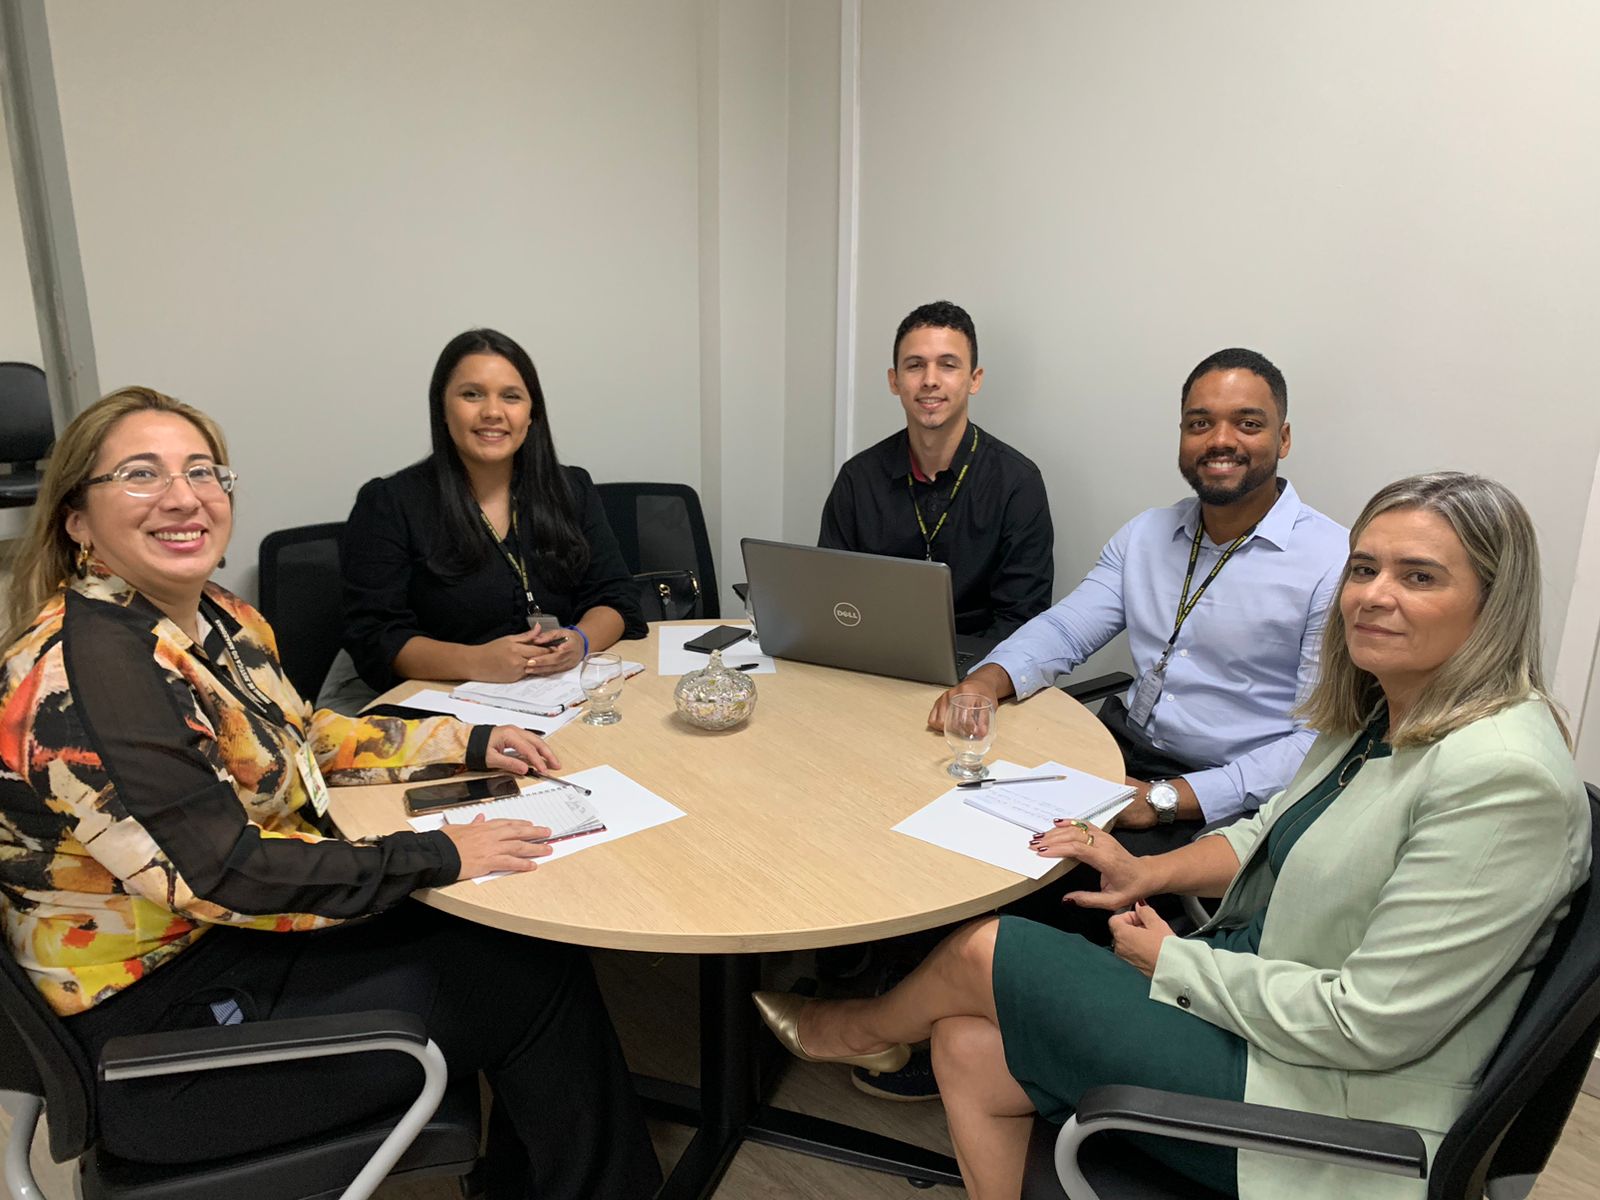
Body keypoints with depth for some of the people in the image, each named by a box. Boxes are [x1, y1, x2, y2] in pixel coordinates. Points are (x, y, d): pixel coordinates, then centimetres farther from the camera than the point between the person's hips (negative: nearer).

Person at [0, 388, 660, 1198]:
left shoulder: (219, 621, 2)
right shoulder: (82, 673, -26)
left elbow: (297, 737, 15)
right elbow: (223, 876, -28)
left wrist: (467, 743, 6)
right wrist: (435, 856, -22)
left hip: (245, 932, 8)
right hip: (162, 1030, -8)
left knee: (531, 943, 4)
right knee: (535, 980, -5)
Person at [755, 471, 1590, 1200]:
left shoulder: (1502, 776, -26)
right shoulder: (1380, 715, 3)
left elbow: (1367, 1023, -26)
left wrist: (1174, 960, -15)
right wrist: (1152, 872, 2)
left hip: (1327, 1107, -8)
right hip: (1246, 990, 8)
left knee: (981, 951, -4)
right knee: (969, 1047, -4)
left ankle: (863, 1031, 30)